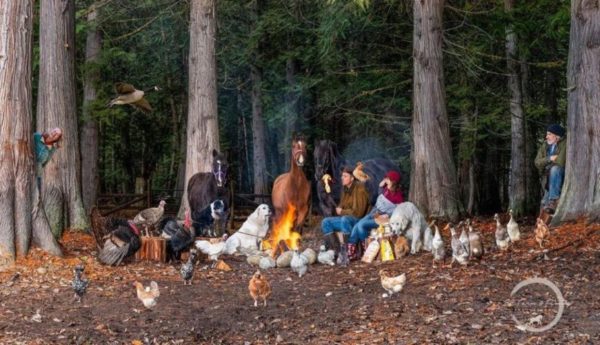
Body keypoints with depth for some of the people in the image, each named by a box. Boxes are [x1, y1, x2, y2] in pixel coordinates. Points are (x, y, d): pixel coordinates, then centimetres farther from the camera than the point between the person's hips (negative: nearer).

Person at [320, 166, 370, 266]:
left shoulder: (359, 189, -13)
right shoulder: (345, 189, 11)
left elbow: (358, 212, -18)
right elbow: (341, 205, 20)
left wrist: (342, 212, -10)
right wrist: (339, 209, -3)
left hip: (358, 219, -8)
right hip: (346, 218, 8)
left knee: (345, 220, -39)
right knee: (326, 222, -11)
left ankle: (349, 251, -34)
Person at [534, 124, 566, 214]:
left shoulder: (564, 144, -12)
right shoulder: (544, 146, 9)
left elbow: (560, 162, -23)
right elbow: (537, 162, 2)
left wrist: (546, 162, -7)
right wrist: (549, 159, -16)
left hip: (563, 175, -6)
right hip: (548, 179, 6)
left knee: (555, 169, -37)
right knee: (545, 204, -7)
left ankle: (553, 200, -36)